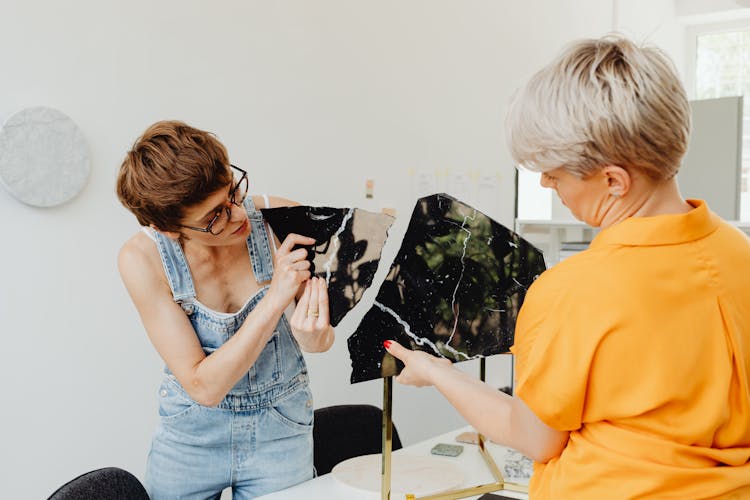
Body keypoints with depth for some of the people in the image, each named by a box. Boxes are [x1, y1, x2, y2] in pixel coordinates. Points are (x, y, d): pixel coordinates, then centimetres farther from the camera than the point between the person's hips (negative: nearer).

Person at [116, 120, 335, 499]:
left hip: (280, 430, 1)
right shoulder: (142, 258, -23)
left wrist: (312, 336, -33)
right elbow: (204, 387, -25)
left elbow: (323, 335, -10)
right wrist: (275, 300, -34)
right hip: (191, 433, 0)